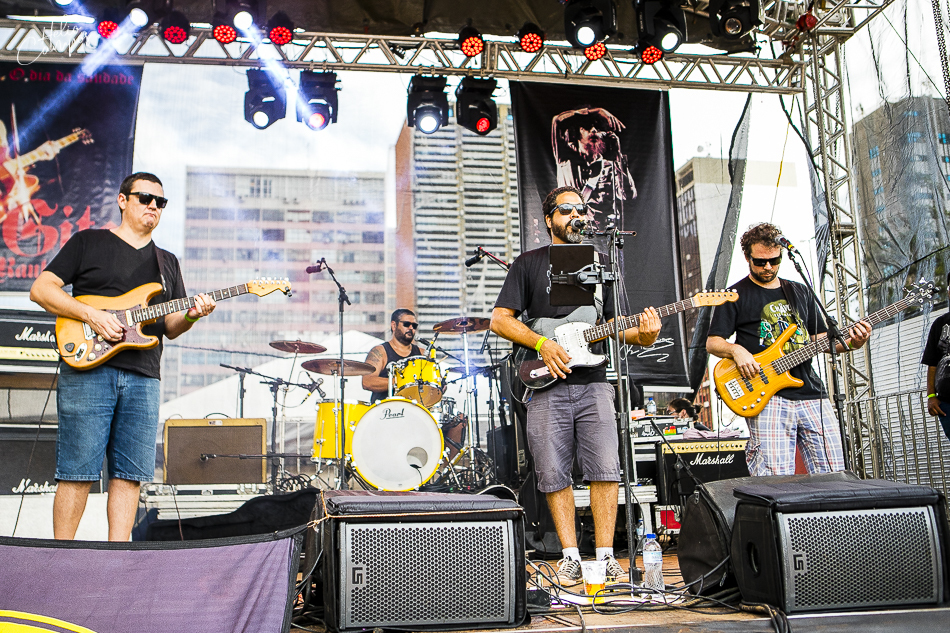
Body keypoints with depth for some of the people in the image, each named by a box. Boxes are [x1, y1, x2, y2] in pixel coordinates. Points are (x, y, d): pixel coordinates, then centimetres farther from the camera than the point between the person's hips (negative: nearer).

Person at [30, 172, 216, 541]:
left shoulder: (168, 262, 21)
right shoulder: (88, 242, 9)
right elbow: (41, 289, 2)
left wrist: (190, 316, -6)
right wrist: (91, 315, -11)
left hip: (143, 379, 4)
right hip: (88, 370, -4)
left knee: (130, 474, 3)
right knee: (78, 471, -4)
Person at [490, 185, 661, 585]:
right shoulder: (529, 263, 8)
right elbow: (499, 319, 1)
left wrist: (640, 334, -6)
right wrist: (541, 344, -12)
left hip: (593, 383, 2)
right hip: (546, 387, -2)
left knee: (605, 469, -6)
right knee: (554, 474, 0)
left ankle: (605, 555, 3)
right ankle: (571, 556, 11)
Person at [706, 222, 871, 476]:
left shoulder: (800, 292, 20)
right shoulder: (737, 296, 5)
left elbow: (821, 338, 22)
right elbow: (712, 342, 1)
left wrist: (850, 342, 3)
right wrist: (736, 350, -18)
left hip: (812, 393, 5)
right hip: (768, 397, -5)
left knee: (833, 474, 2)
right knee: (775, 479, -15)